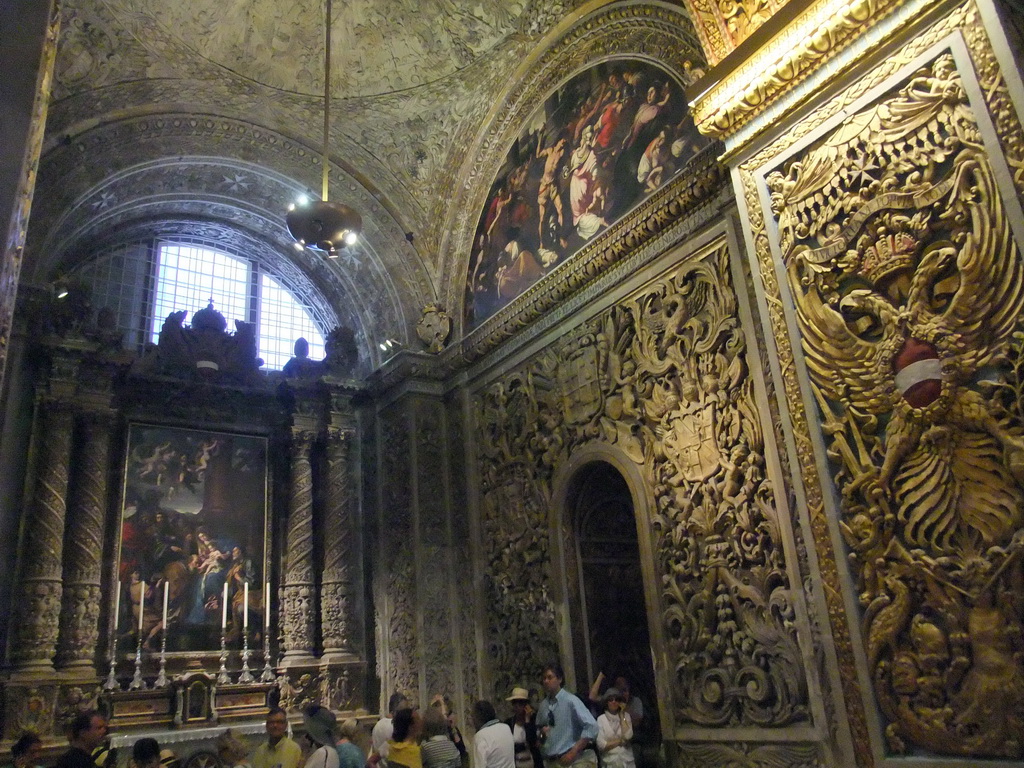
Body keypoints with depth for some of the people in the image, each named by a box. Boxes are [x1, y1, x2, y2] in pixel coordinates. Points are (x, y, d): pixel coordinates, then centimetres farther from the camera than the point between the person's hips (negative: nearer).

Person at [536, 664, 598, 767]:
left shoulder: (570, 700, -12)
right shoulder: (543, 705, 5)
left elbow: (592, 726, -18)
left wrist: (573, 752, -18)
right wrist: (542, 732, -1)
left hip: (573, 760, -5)